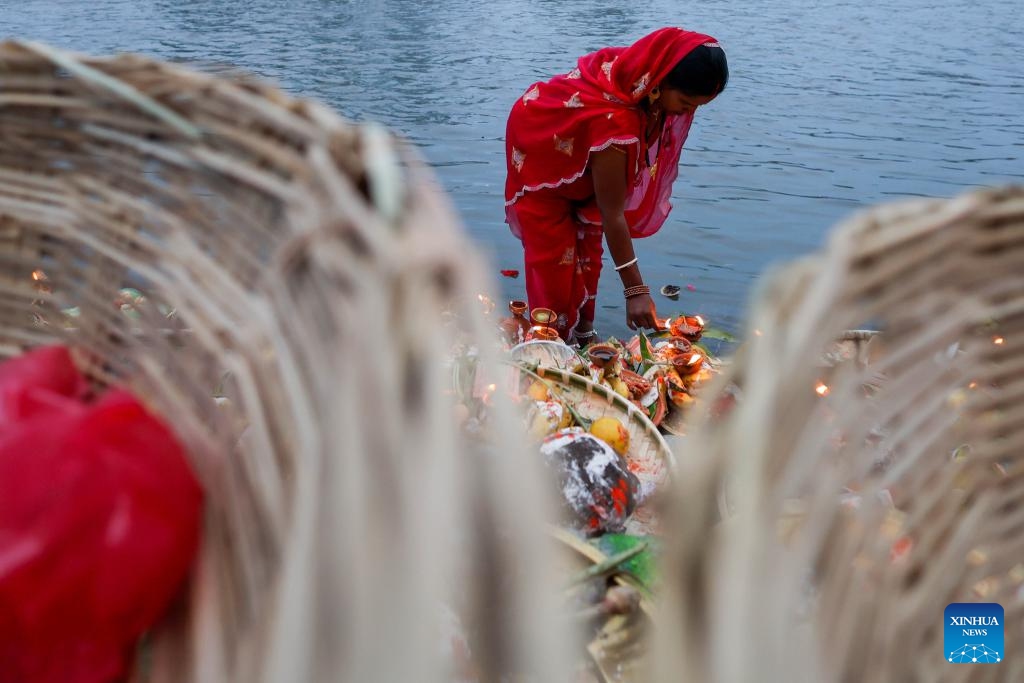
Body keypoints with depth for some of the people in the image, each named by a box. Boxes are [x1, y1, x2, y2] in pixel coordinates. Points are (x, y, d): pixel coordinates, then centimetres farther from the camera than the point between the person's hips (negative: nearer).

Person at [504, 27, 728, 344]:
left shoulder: (647, 76, -23)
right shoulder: (614, 121, -44)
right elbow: (612, 214, -38)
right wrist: (635, 290, -34)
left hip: (579, 153, 8)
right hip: (540, 145, -7)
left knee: (588, 243, 9)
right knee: (553, 253, -7)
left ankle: (583, 335, 21)